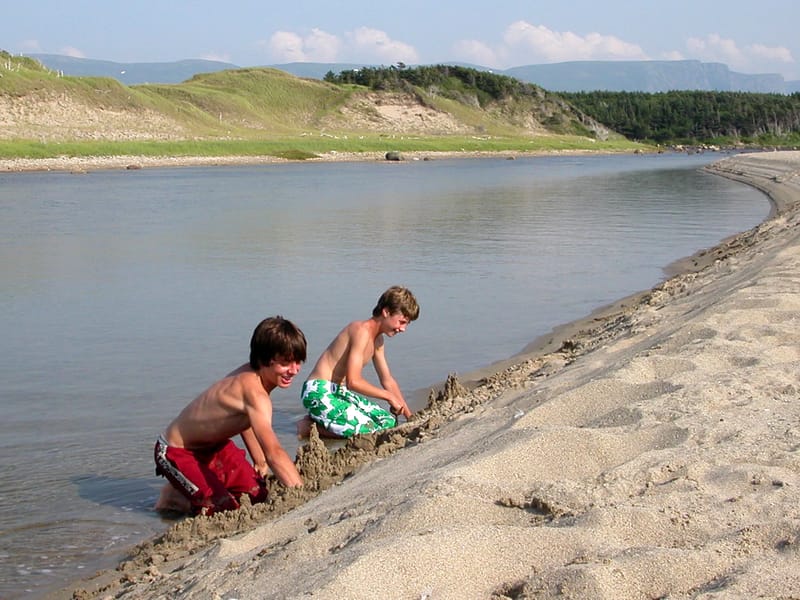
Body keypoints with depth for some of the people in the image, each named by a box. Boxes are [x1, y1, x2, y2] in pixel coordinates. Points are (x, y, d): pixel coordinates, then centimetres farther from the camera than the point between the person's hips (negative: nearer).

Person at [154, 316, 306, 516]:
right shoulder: (254, 392, -37)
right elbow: (274, 453, -48)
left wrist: (261, 465, 14)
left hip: (214, 446, 9)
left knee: (259, 496, 5)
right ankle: (175, 499, 7)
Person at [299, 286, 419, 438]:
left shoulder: (377, 339, 14)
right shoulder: (362, 330, -18)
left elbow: (387, 381, 21)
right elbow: (353, 381, -25)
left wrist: (409, 416, 16)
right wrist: (389, 396, -14)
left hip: (340, 392, 10)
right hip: (319, 392, -10)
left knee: (390, 421, 1)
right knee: (367, 430, -24)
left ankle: (323, 420, 6)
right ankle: (310, 426, -7)